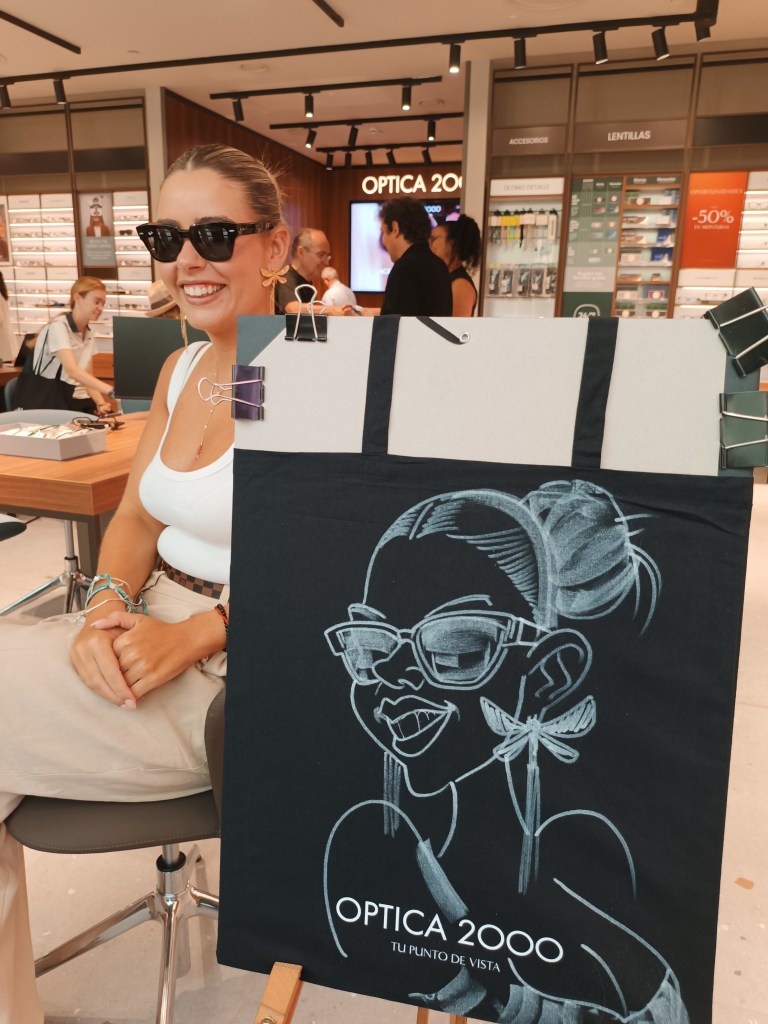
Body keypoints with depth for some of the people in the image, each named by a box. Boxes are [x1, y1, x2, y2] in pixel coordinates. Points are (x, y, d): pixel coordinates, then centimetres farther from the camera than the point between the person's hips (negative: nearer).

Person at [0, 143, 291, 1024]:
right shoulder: (180, 369, 11)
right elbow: (137, 514, 12)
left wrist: (190, 636, -24)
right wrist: (109, 608, -7)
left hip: (234, 665, -7)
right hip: (147, 627, 7)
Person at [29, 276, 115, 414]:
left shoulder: (88, 334, 12)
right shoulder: (58, 327, -13)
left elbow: (87, 377, 10)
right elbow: (72, 371, -28)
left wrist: (101, 402, -11)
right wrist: (112, 391, -41)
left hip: (81, 399, 7)